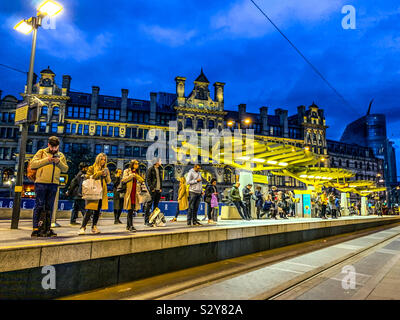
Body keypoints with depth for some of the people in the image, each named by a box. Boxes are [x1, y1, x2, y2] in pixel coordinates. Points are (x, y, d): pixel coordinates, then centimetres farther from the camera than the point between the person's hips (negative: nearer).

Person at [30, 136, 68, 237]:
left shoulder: (61, 155, 16)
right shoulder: (41, 152, 6)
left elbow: (65, 169, 11)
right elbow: (32, 164, -2)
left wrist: (59, 162, -7)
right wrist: (46, 160, -12)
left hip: (54, 184, 3)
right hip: (41, 182, -3)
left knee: (49, 207, 8)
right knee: (39, 206, -3)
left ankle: (47, 229, 14)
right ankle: (36, 229, 3)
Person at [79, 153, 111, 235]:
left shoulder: (105, 169, 18)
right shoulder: (92, 168, 6)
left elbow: (108, 181, 18)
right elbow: (87, 177, -7)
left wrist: (106, 175, -3)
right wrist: (99, 173, -12)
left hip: (102, 192, 5)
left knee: (98, 210, 6)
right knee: (90, 210, -12)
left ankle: (94, 227, 14)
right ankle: (83, 227, -4)